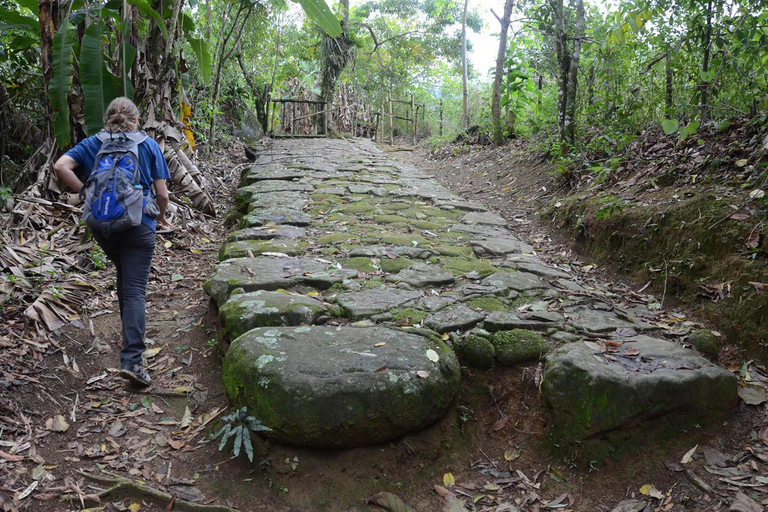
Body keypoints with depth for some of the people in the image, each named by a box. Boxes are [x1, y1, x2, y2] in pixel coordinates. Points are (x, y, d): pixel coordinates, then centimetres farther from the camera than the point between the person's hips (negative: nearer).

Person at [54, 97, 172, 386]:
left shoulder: (92, 144, 8)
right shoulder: (149, 145, 3)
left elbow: (61, 166, -8)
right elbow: (162, 193, 0)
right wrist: (162, 218, 18)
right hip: (138, 225, -3)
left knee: (124, 277, 26)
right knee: (135, 290, -5)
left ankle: (132, 333, 37)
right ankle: (132, 359, -14)